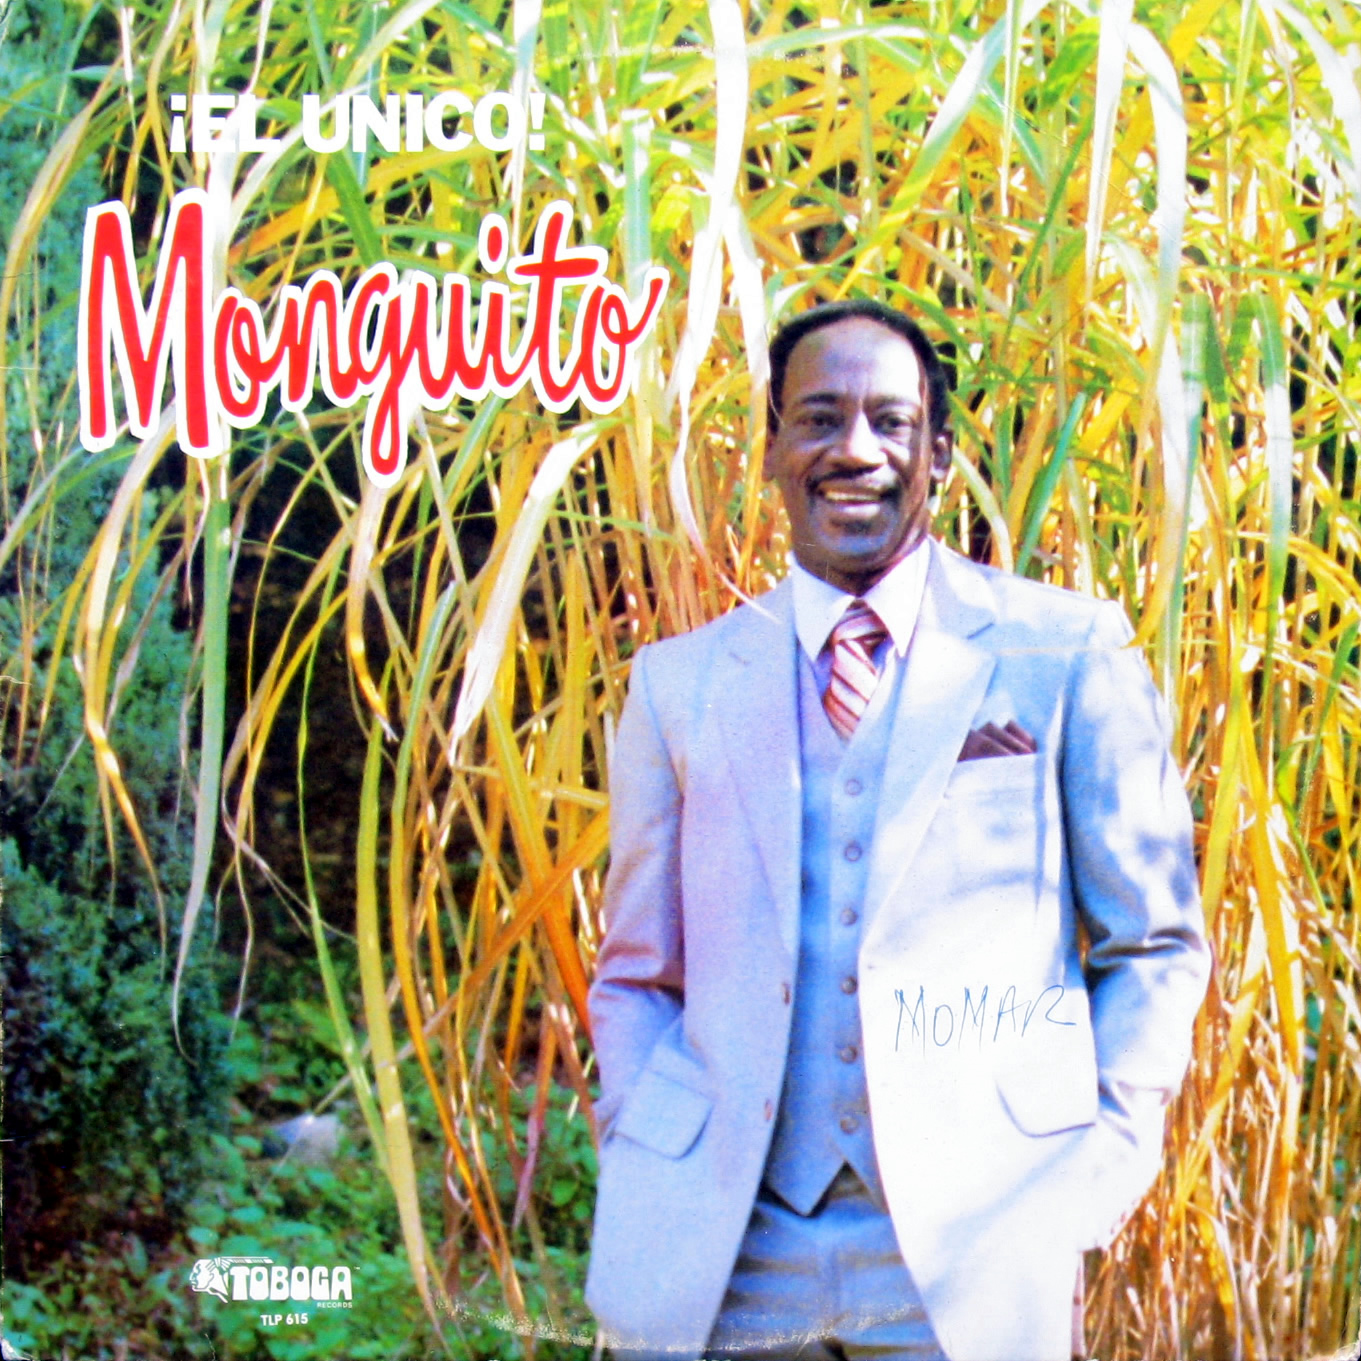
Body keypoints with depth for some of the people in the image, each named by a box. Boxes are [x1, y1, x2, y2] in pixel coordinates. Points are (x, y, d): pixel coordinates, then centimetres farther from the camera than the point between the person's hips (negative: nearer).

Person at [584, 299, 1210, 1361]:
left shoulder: (1066, 652, 2)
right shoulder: (680, 683, 7)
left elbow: (1156, 946, 6)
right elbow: (636, 977, 12)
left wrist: (1099, 1173, -4)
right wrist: (648, 1191, 0)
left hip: (976, 1245, -1)